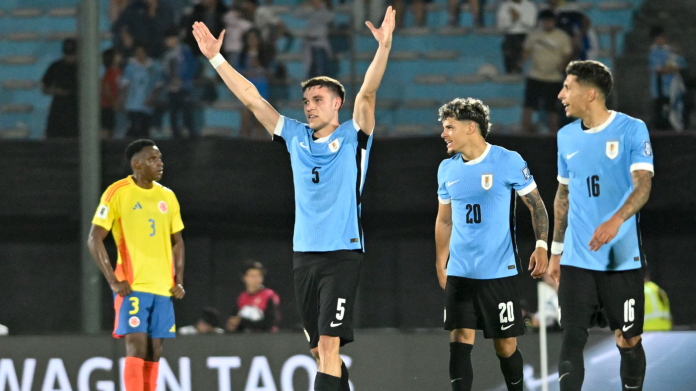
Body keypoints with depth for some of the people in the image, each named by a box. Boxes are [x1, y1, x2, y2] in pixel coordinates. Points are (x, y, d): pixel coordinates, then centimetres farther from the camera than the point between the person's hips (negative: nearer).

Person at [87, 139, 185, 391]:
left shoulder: (167, 196, 12)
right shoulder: (118, 193, -5)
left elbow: (177, 241, 21)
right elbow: (94, 239, -6)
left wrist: (179, 281, 8)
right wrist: (113, 281, -13)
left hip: (163, 287, 5)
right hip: (132, 285, -5)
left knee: (154, 351, 5)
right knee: (137, 346, -14)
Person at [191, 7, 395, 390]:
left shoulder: (351, 136, 0)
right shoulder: (295, 136, 12)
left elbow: (367, 92, -14)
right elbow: (251, 98, 13)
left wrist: (383, 47, -29)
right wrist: (216, 58, 10)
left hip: (342, 254, -5)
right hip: (304, 254, 5)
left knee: (329, 344, -14)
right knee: (319, 350, 8)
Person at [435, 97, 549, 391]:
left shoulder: (509, 161, -6)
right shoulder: (447, 169, 8)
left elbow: (536, 205, -1)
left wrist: (541, 246, -13)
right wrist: (440, 265, 15)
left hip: (499, 272, -4)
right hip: (459, 273, 4)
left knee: (505, 344, 1)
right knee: (460, 339, -6)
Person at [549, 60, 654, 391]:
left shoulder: (632, 130, -7)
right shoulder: (567, 136, 9)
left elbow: (643, 185, -19)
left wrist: (616, 220, -37)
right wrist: (556, 250, 18)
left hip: (622, 260, -4)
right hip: (577, 260, 4)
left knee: (628, 342, 3)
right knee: (572, 338, -8)